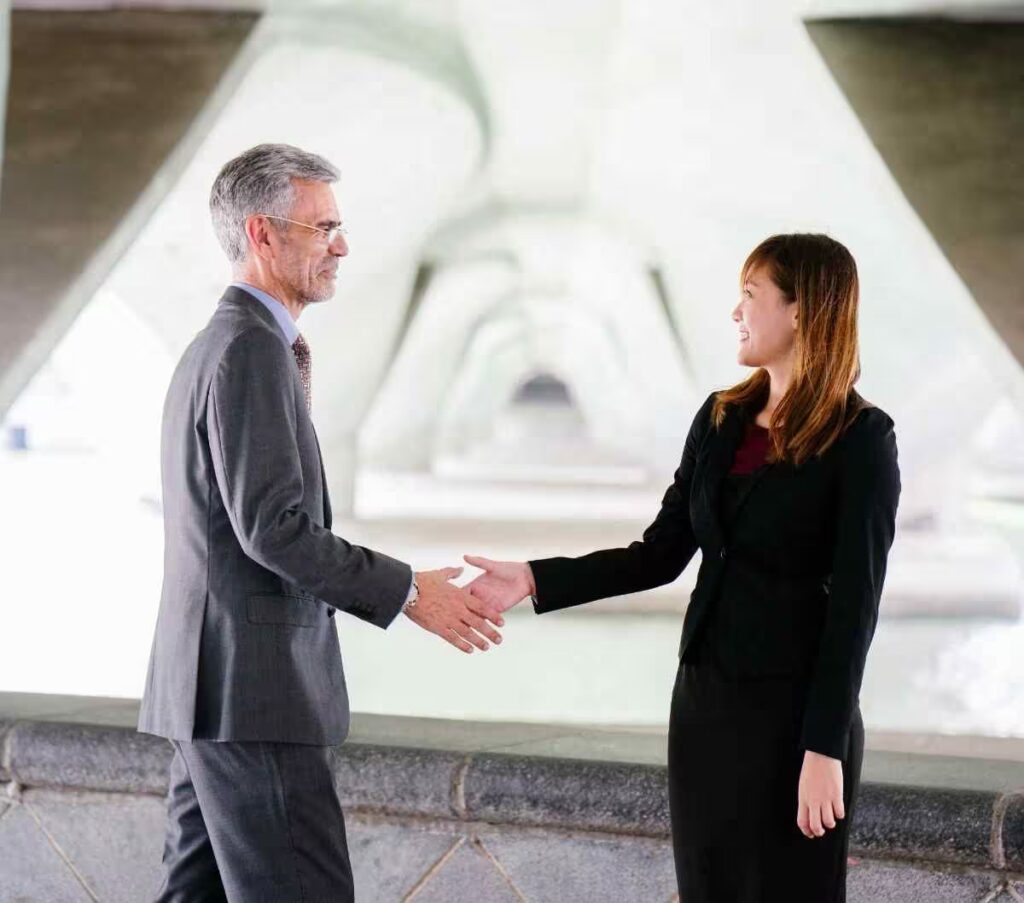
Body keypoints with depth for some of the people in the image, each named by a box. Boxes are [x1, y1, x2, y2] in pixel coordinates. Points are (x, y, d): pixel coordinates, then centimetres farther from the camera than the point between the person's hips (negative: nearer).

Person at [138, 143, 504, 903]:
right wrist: (407, 592, -14)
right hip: (253, 689, -10)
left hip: (209, 685, 10)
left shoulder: (213, 347, 18)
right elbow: (272, 526, -20)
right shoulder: (252, 351, -14)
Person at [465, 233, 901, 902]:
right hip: (705, 697, 6)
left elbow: (855, 603, -14)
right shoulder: (722, 419, 8)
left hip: (793, 709, -6)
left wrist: (825, 749, -17)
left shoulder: (861, 439, -11)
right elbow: (660, 555, 10)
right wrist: (535, 580, 0)